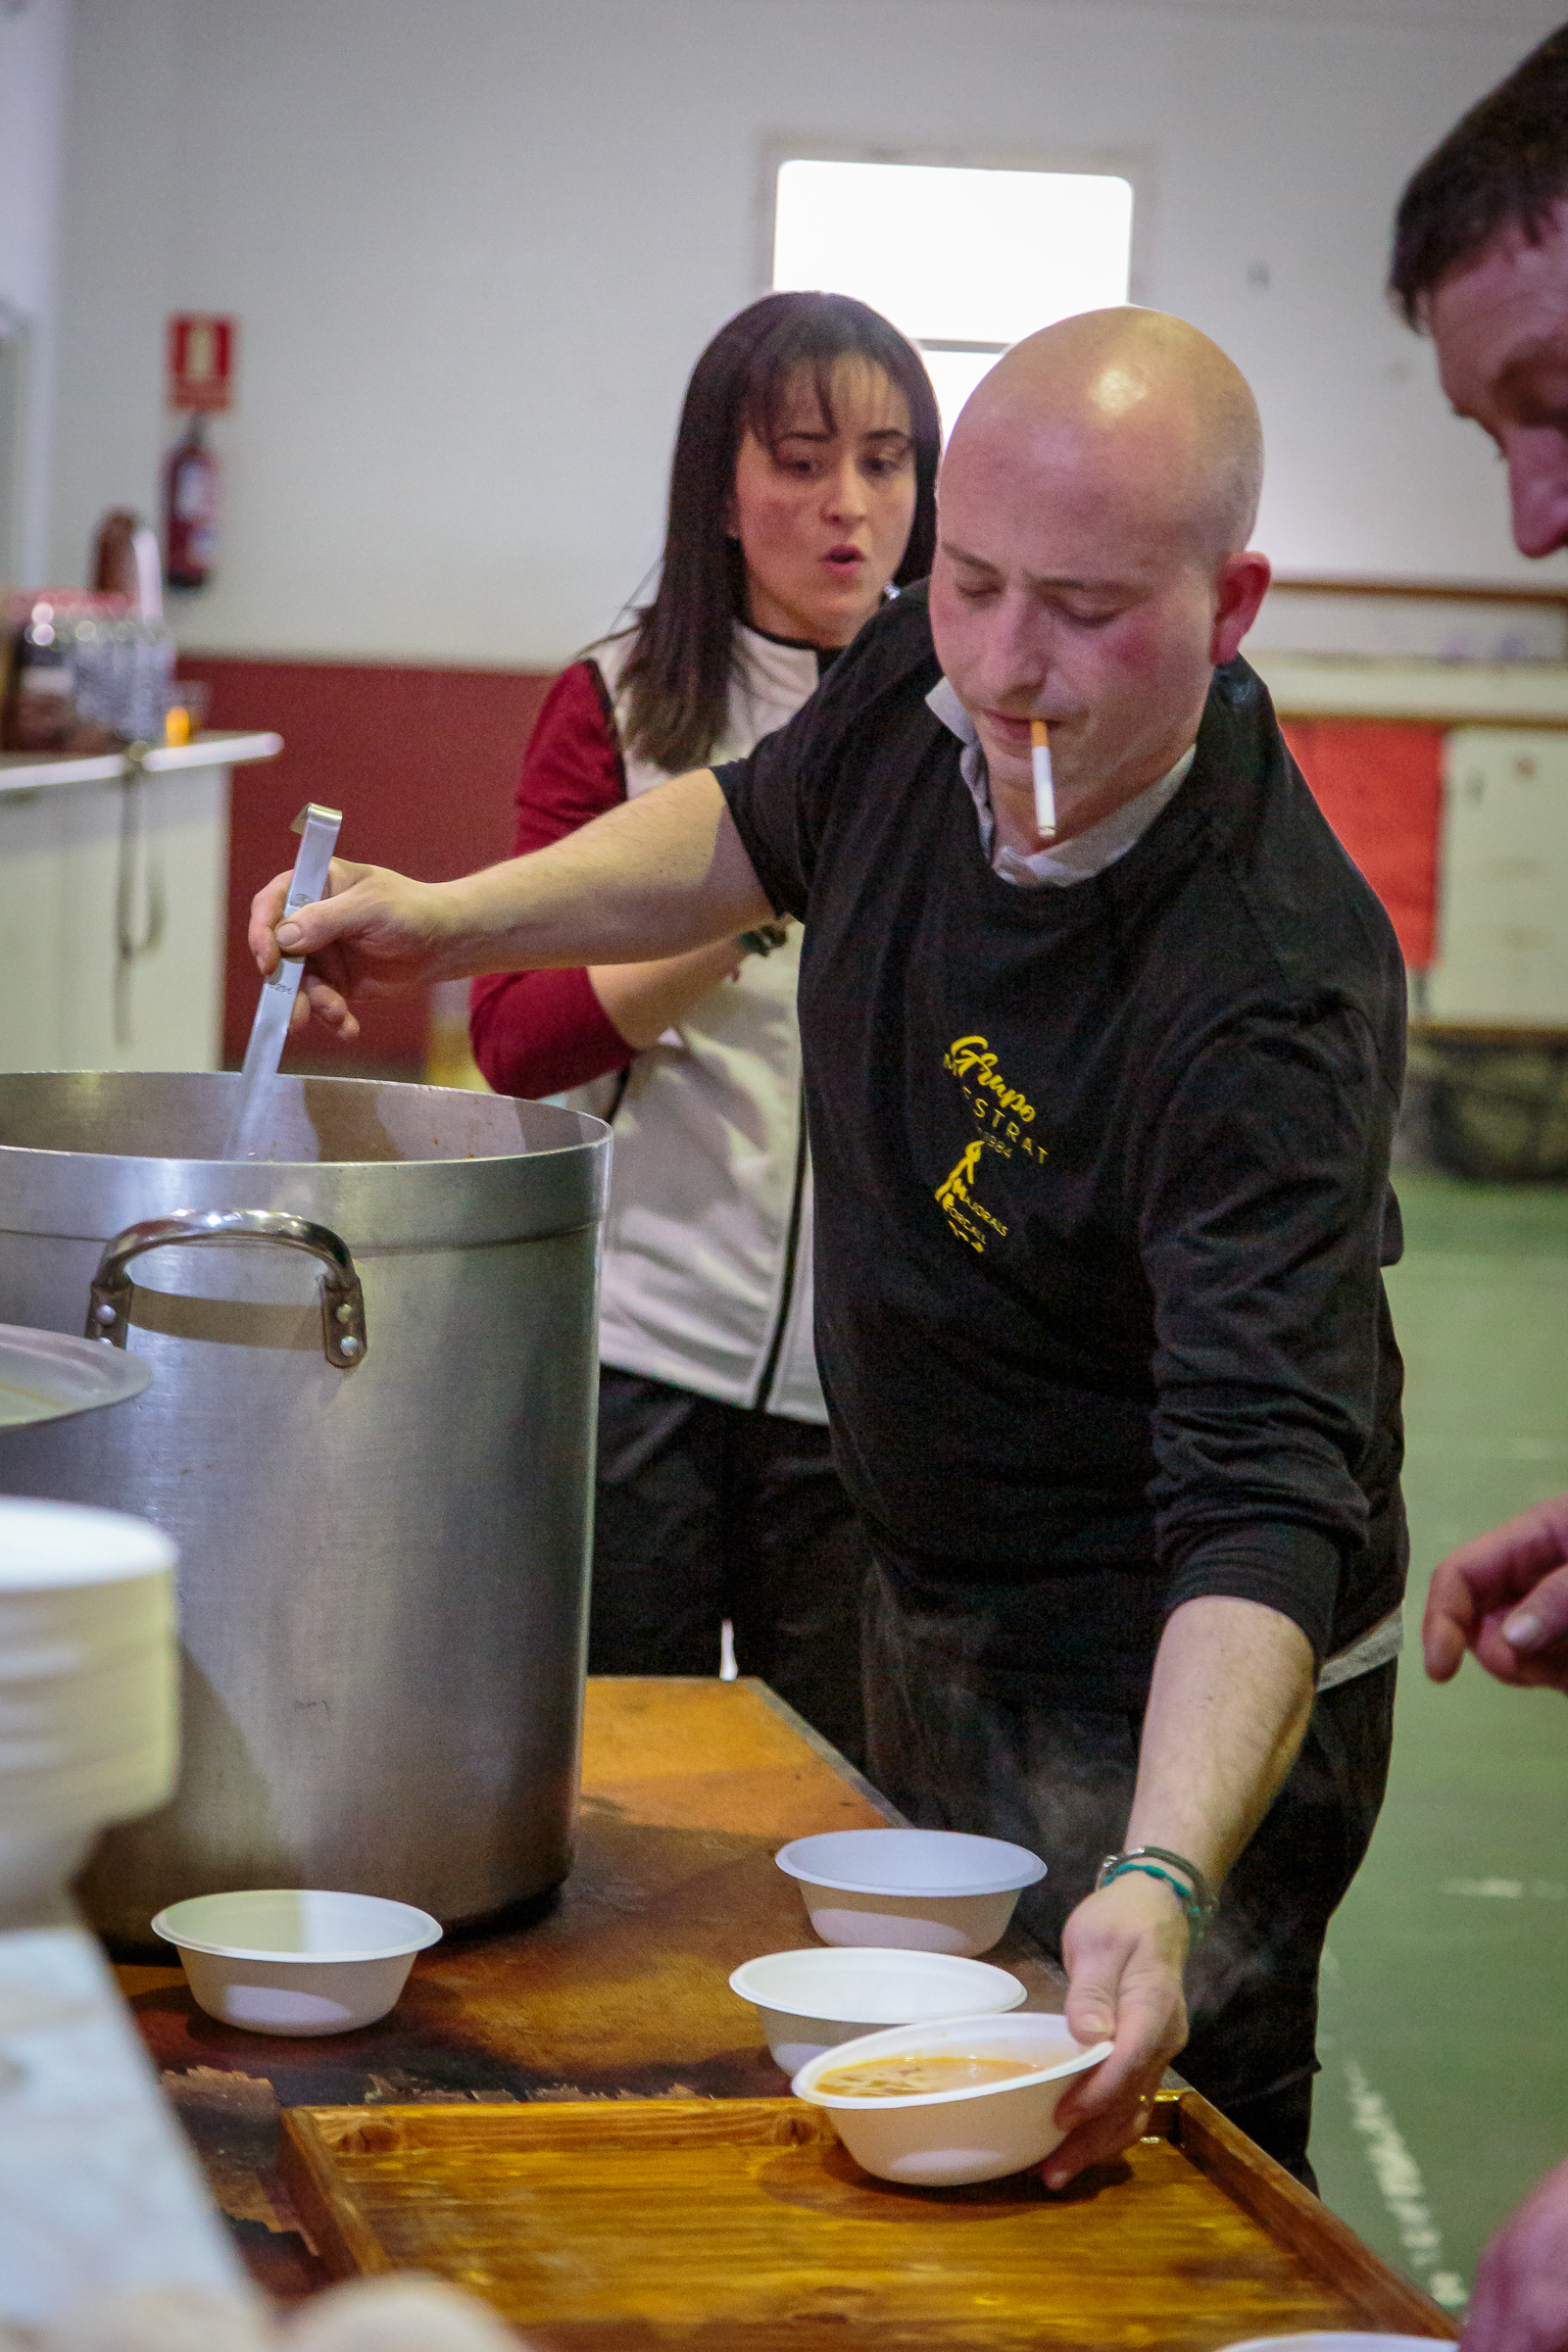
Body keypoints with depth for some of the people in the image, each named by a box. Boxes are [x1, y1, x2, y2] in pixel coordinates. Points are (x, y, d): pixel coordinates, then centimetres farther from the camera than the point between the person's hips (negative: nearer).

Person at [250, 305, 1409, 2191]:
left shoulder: (1268, 1003, -35)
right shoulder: (925, 690, -12)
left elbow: (1262, 1501, -42)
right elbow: (753, 831, 13)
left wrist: (1162, 1881, -57)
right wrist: (449, 919, 1)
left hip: (1178, 1707, -8)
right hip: (934, 1614, 8)